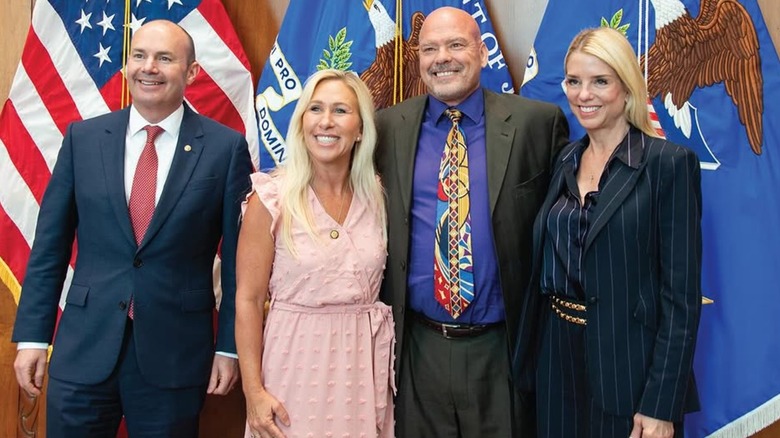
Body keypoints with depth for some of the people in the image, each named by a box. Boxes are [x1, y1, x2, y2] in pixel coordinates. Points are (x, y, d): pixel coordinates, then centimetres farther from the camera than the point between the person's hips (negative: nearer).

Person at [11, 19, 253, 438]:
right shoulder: (83, 137, 2)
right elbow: (50, 246, 4)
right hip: (84, 349, 2)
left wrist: (229, 346, -2)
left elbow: (238, 257, -2)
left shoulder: (226, 147, -5)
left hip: (175, 354, -1)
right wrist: (32, 336, 2)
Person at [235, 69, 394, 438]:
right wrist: (253, 391, -11)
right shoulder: (272, 197, -10)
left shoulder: (377, 196, 1)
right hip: (298, 362, -3)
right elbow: (248, 299, -8)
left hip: (365, 363, 4)